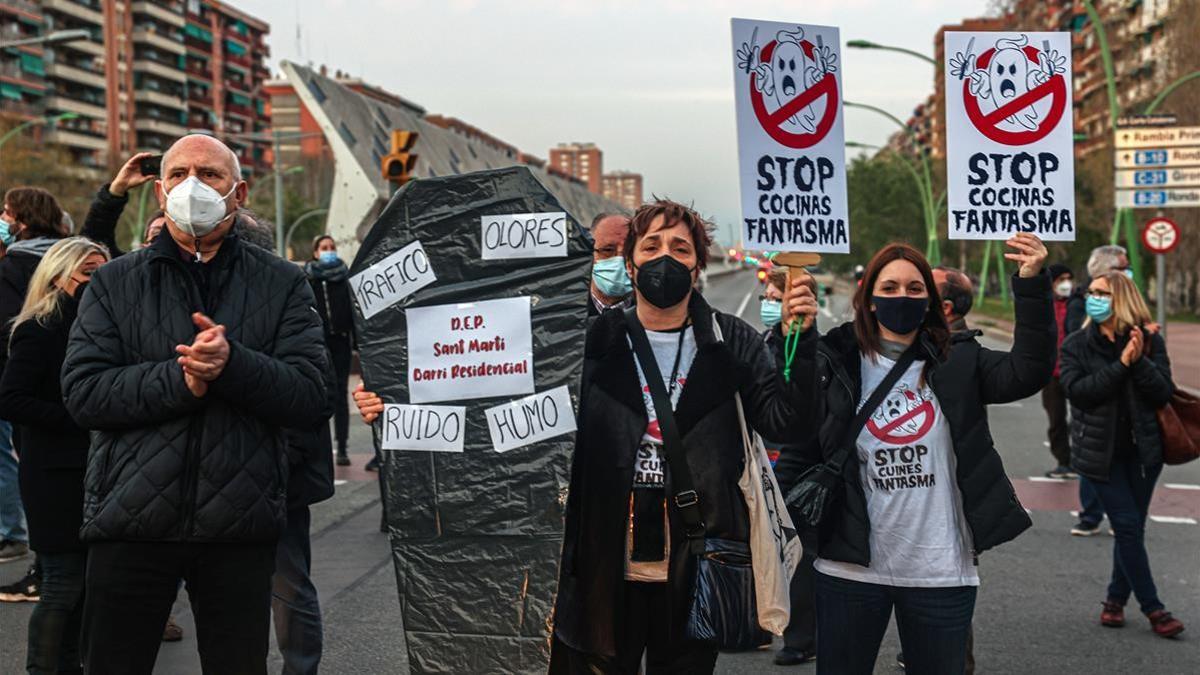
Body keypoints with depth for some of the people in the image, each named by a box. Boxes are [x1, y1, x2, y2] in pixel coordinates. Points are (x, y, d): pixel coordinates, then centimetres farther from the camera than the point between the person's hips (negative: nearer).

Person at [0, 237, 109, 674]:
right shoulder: (38, 330, -8)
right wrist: (77, 418, -20)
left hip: (92, 469, 7)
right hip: (56, 473, -7)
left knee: (85, 580, 10)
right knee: (64, 583, -4)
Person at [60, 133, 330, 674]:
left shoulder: (282, 284, 5)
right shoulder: (113, 283, 6)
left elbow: (310, 395, -6)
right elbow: (83, 393, -5)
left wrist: (234, 364, -22)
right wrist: (180, 379, -18)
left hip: (240, 526, 0)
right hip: (131, 523, 1)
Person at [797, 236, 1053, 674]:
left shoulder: (957, 362, 2)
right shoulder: (837, 364, 0)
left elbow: (1028, 371, -13)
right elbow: (801, 445, -4)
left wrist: (1031, 284, -22)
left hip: (941, 571, 1)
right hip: (851, 567, 0)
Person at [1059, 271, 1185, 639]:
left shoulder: (1149, 341, 0)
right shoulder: (1076, 344, -2)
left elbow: (1163, 392, -8)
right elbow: (1076, 390, -17)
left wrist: (1140, 361, -23)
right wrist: (1121, 365, -22)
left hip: (1142, 449, 2)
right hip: (1102, 452, -2)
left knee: (1131, 528, 8)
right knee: (1128, 526, -5)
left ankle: (1116, 599, 23)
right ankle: (1153, 608, 3)